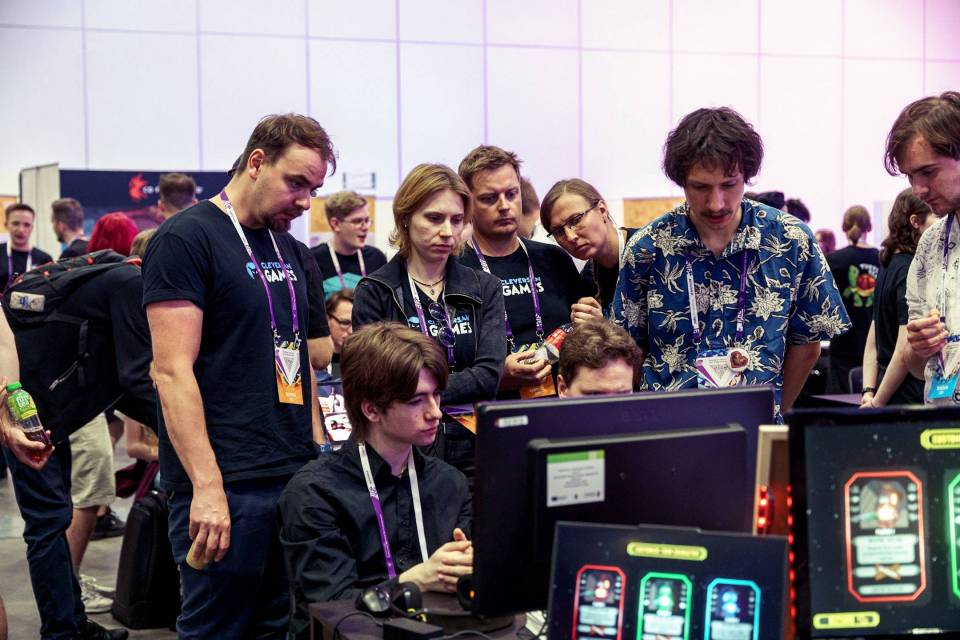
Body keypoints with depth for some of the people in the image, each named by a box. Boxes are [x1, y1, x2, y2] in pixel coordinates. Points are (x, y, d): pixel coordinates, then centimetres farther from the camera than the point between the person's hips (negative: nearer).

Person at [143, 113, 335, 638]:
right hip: (226, 485, -7)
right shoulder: (187, 238, -8)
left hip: (296, 477, 7)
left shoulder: (292, 252, 16)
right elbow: (173, 371, -15)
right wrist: (206, 486, -21)